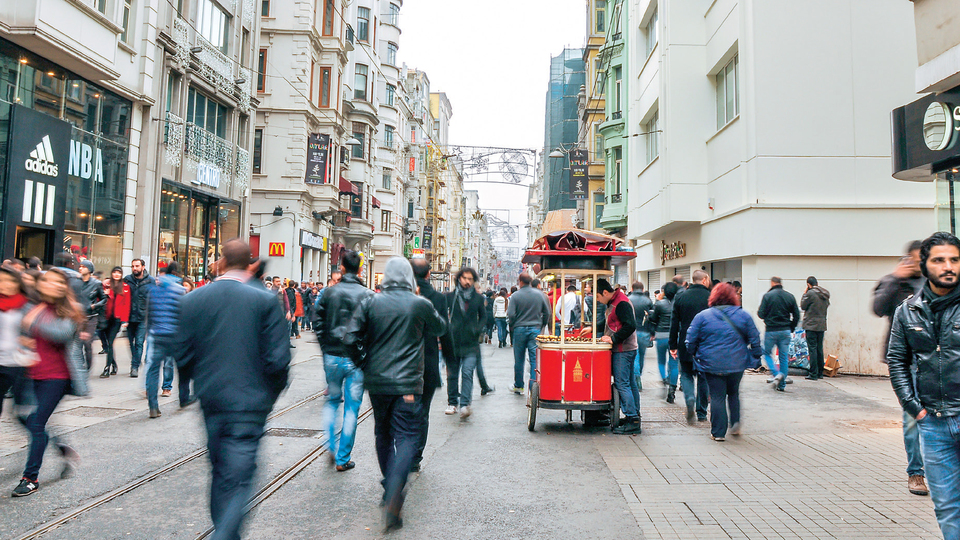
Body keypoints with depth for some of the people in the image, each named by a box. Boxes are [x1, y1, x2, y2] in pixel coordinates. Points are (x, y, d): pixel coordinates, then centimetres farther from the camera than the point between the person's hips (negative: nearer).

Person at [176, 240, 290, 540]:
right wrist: (271, 394, 5)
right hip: (249, 403, -4)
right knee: (238, 480, 2)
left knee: (220, 473, 21)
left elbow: (183, 357, 1)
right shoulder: (266, 301, -11)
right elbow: (278, 360, -13)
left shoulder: (192, 300, -1)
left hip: (211, 401, 4)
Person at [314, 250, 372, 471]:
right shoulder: (368, 295, -8)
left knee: (332, 400, 23)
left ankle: (331, 445, 16)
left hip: (332, 356, 3)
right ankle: (342, 458, 12)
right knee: (351, 408, 7)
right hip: (356, 359, -2)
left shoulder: (330, 293, 0)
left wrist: (326, 346, 12)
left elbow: (317, 320, 3)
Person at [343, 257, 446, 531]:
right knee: (406, 438, 0)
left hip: (376, 382, 3)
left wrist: (362, 359, 13)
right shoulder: (421, 304, -6)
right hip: (407, 384, -3)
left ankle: (389, 488, 32)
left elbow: (351, 339, -5)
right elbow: (440, 329, 11)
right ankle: (393, 500, -15)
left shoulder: (370, 303, -4)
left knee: (383, 435, 20)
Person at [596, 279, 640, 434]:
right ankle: (635, 417, 20)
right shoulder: (614, 303, 16)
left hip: (623, 351, -11)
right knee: (630, 383, 13)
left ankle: (632, 421, -7)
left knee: (622, 384, -9)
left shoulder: (621, 304, -16)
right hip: (627, 349, 11)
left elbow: (630, 326, -24)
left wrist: (613, 339, -21)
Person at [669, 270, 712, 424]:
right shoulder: (711, 298, -5)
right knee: (703, 377, 11)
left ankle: (690, 399, -14)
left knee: (686, 374, 13)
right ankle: (701, 413, 16)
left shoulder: (680, 298, 0)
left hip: (686, 345, 1)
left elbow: (674, 323, 1)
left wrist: (673, 346, 7)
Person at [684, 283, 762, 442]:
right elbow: (755, 339, 4)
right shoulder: (743, 315, 1)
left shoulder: (702, 316, -5)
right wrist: (755, 357, 15)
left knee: (717, 397, 4)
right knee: (733, 393, 22)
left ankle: (718, 432, 7)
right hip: (737, 364, 2)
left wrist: (695, 356, 12)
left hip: (712, 365, -2)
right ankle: (735, 424, 17)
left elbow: (691, 341, -4)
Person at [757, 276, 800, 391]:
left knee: (767, 353, 13)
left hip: (771, 330, -3)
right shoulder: (790, 297, 3)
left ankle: (777, 374, -10)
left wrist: (758, 311, 13)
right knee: (784, 357, 9)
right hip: (785, 331, 4)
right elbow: (796, 315, 5)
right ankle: (782, 385, 10)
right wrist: (791, 328, 18)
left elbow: (761, 314, -10)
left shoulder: (767, 296, -8)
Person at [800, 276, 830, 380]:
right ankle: (820, 373, 19)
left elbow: (803, 306, -5)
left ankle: (813, 374, -6)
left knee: (812, 349, -5)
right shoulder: (825, 294, 8)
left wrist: (804, 294, 5)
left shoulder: (810, 293, -13)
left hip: (811, 325, -7)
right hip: (822, 325, 7)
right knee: (819, 349, 13)